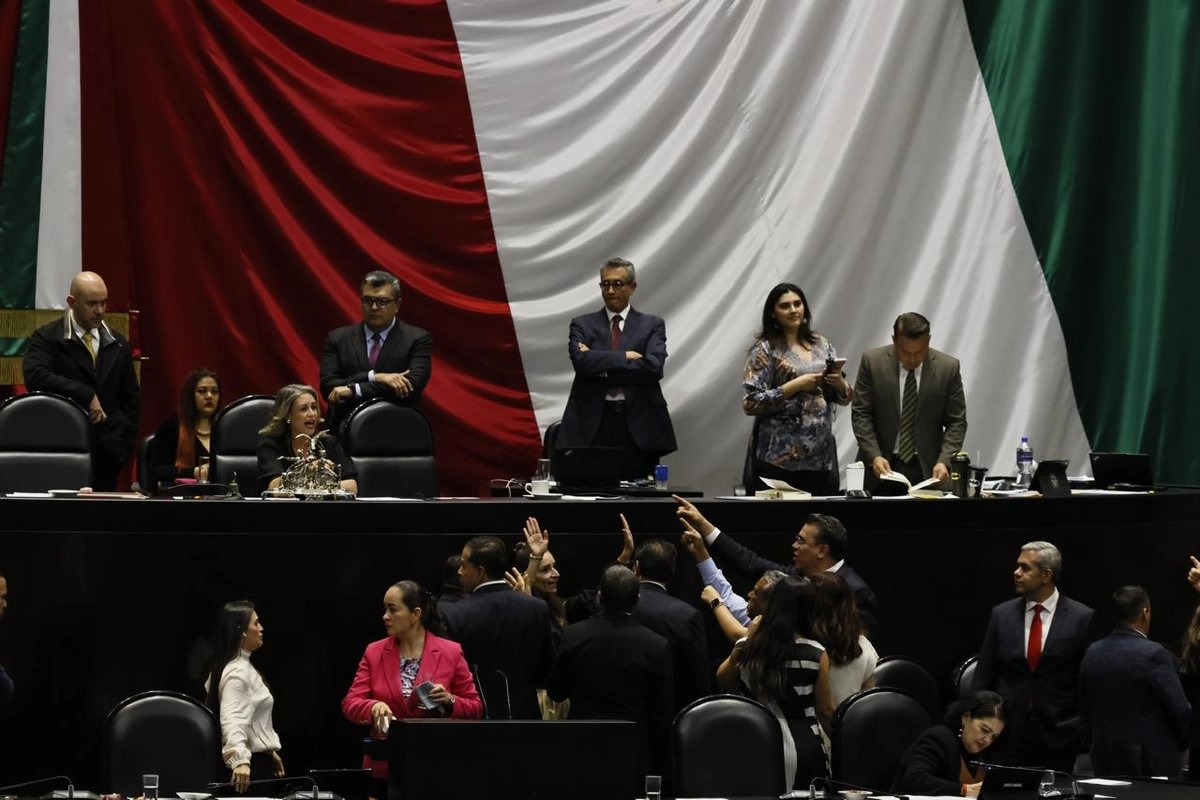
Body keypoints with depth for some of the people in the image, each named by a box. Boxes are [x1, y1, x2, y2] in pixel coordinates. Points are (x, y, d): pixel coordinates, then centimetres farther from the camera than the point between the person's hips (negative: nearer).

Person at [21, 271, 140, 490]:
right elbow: (35, 377, -21)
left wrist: (124, 445, 7)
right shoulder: (46, 339, -3)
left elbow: (131, 398, 18)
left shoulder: (118, 345, 12)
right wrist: (86, 395, -22)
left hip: (106, 454, 4)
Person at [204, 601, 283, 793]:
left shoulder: (244, 667, 14)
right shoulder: (237, 673, -18)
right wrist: (240, 760, -45)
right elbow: (232, 721, -31)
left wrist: (270, 751, 32)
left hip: (259, 759, 10)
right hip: (250, 764, -10)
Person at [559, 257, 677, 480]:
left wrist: (602, 368, -8)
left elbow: (653, 366, -7)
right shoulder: (583, 325, 12)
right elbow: (581, 361, -7)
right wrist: (626, 356, -9)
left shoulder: (652, 325, 10)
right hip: (593, 424, 0)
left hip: (638, 426, 0)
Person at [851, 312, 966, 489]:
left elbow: (956, 422, 0)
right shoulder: (872, 362, -3)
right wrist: (874, 456, -15)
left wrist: (944, 461, -14)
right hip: (880, 466, 0)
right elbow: (860, 414, -2)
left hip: (927, 469, 0)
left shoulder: (948, 368, -3)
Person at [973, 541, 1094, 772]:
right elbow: (984, 676, 8)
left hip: (1058, 735, -2)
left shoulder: (1081, 618, -2)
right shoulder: (1001, 614, 7)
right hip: (1008, 732, 2)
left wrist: (1086, 731, -4)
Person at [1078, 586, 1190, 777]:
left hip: (1105, 761, 6)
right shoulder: (1154, 654, -15)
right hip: (1152, 762, -6)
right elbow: (1181, 710, -13)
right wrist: (1181, 742, 5)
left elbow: (1085, 711, 11)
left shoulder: (1092, 653, 5)